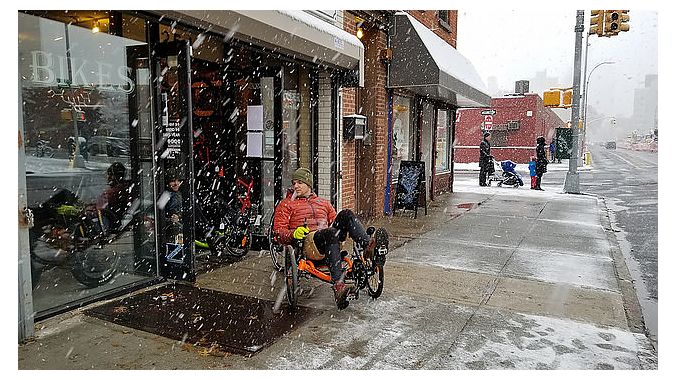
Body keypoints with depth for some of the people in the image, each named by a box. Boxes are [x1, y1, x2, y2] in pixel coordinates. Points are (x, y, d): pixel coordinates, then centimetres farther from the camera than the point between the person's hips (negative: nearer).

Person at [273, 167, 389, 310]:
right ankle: (338, 287, -54)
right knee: (331, 233, -38)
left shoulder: (323, 203, 31)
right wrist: (293, 234, -14)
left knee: (346, 214, -20)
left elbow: (335, 222, 30)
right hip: (307, 242, -4)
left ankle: (368, 245, -43)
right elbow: (278, 231, 8)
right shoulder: (286, 204, 18)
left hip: (328, 240, 4)